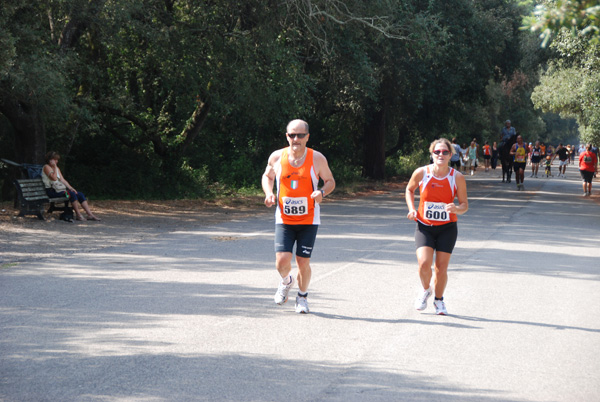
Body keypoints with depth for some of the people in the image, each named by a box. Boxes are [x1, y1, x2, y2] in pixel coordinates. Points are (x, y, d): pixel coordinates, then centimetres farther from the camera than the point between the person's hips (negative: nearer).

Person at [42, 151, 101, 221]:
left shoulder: (57, 168, 20)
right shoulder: (46, 167, -5)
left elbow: (62, 180, 15)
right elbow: (54, 178, -19)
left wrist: (71, 188, 1)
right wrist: (54, 167, -13)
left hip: (59, 188, 8)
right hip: (52, 191, -8)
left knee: (80, 194, -8)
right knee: (72, 194, -29)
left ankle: (90, 215, -13)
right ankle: (78, 215, -21)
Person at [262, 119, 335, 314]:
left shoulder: (317, 159, -6)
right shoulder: (276, 157, -3)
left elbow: (330, 181, 6)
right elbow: (267, 176, 16)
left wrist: (322, 192, -16)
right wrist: (269, 193, -5)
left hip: (309, 220, -1)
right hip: (284, 219, 1)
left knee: (303, 262, -1)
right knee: (282, 261, -10)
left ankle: (302, 297, 26)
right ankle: (286, 281, 26)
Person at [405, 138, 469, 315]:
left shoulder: (457, 177, -9)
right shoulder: (421, 173, -9)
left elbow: (464, 205, -2)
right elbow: (409, 189, 12)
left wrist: (456, 209, -25)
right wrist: (412, 209, -2)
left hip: (447, 228, 0)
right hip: (424, 226, 0)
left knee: (441, 268, -1)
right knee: (424, 263, -18)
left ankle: (439, 299, 27)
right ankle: (425, 290, 16)